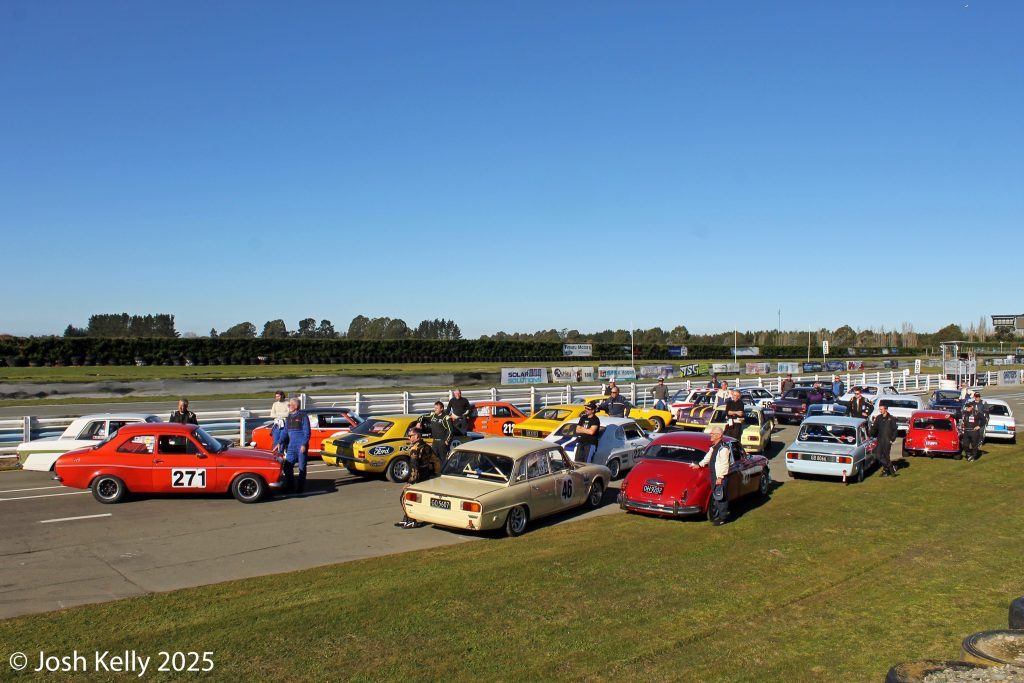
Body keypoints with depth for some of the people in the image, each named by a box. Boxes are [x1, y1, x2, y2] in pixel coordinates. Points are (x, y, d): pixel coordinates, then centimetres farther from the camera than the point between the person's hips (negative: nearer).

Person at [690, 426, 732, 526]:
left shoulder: (723, 448, -19)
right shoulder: (713, 447, 12)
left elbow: (724, 464, -21)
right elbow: (708, 457, 27)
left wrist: (720, 477, -21)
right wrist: (699, 465, 23)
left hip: (721, 477, -10)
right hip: (714, 476, 10)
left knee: (721, 497, -3)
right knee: (715, 497, 16)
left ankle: (723, 518, 5)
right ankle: (716, 516, 27)